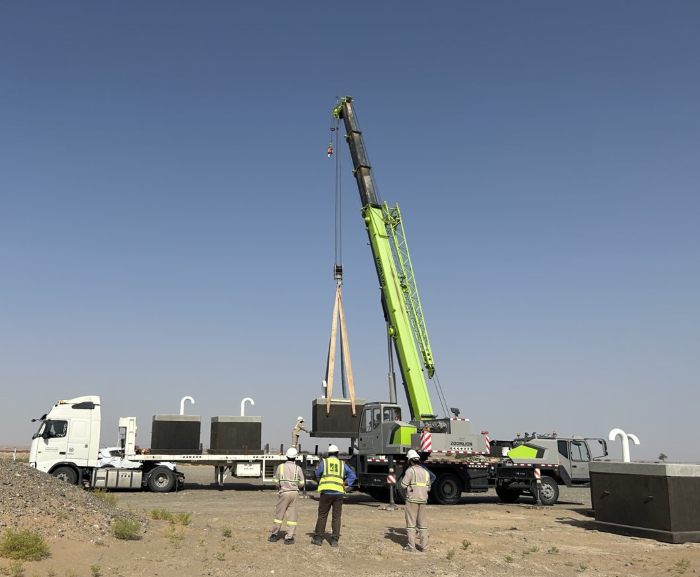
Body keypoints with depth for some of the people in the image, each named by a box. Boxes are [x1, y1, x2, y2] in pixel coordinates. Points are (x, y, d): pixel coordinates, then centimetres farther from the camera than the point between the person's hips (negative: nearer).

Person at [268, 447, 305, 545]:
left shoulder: (281, 467, -2)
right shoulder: (298, 468, -2)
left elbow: (276, 481, 2)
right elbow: (301, 483, 2)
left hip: (284, 493, 0)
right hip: (294, 493, 0)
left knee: (279, 515, 11)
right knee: (292, 516, 4)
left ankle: (273, 535, 17)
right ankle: (289, 538, 4)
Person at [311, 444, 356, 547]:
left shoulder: (323, 462, 3)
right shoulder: (342, 464, 9)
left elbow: (317, 476, 8)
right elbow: (352, 475, 6)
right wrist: (345, 483, 5)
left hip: (326, 492, -1)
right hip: (339, 493, 1)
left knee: (322, 515, 7)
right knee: (336, 517, 6)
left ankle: (317, 538, 12)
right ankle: (334, 540, 4)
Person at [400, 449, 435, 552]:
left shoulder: (410, 470, -6)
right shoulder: (425, 471, 11)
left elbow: (403, 485, -10)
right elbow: (428, 488, 13)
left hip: (412, 499, -5)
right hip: (423, 500, 5)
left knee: (411, 523, 0)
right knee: (423, 524, 10)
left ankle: (411, 546, -1)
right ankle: (424, 546, 11)